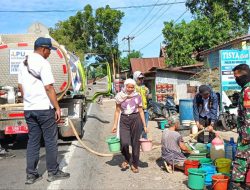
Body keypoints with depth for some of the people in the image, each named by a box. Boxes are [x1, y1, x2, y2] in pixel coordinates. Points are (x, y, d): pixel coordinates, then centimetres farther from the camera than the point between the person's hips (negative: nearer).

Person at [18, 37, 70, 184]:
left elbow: (20, 86, 17)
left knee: (33, 141, 12)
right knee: (51, 141, 4)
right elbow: (48, 87, -18)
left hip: (29, 109, 7)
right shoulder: (43, 63, -13)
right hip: (44, 108, -7)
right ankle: (53, 172, 13)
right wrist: (57, 107, -15)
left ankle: (31, 174, 15)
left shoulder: (24, 64, 12)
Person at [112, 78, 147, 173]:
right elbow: (117, 111, 8)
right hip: (124, 120, 0)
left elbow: (141, 111, 8)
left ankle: (134, 165, 20)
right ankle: (126, 160, 17)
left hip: (135, 119, 0)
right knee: (124, 142, -13)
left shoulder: (137, 96, 3)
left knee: (135, 143, 3)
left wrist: (144, 125, 5)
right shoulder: (120, 96, 3)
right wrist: (115, 125, 3)